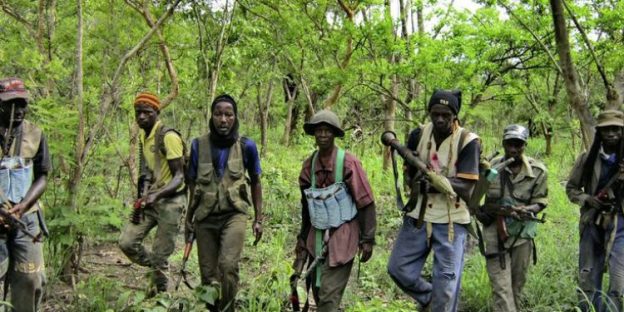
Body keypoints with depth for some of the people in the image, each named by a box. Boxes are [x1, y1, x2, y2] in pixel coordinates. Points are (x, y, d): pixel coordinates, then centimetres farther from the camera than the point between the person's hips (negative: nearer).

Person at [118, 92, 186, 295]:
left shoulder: (168, 137, -16)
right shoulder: (143, 137, 11)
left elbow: (179, 176, -18)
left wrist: (156, 194, -33)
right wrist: (142, 197, 8)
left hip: (170, 200, -8)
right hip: (150, 200, 8)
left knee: (160, 255, -4)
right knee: (126, 242, 0)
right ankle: (157, 270, 23)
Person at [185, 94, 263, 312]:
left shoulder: (246, 146, -4)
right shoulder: (199, 145, -1)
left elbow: (255, 182, 8)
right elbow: (193, 182, 10)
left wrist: (258, 219, 8)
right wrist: (189, 217, 14)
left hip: (234, 214, -2)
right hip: (205, 217, 2)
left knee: (228, 265, -24)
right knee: (208, 276, 6)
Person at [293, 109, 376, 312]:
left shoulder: (348, 163, -12)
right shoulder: (309, 164, 5)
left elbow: (366, 204, -11)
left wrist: (367, 239, -12)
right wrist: (303, 237, 19)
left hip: (341, 236, -6)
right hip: (317, 237, 6)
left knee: (329, 295, -9)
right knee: (318, 292, 13)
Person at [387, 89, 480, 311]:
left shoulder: (467, 142, -12)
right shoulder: (418, 135, 0)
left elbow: (466, 189, -16)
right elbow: (409, 176, 7)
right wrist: (416, 179, -16)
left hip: (451, 221, -4)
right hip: (418, 216, 4)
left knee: (446, 285, 0)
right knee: (399, 268, 5)